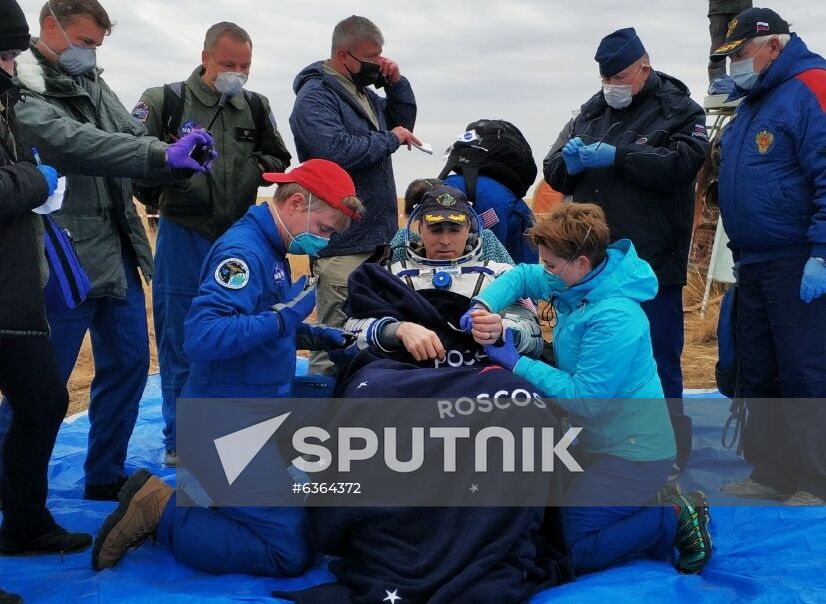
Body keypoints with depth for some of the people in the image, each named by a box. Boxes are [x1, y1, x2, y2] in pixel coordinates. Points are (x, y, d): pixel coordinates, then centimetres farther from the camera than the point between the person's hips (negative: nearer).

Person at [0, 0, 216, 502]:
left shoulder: (93, 84, 14)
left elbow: (132, 139, 9)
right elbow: (71, 143, -27)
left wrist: (178, 157, -13)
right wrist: (162, 154, -34)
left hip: (118, 252, 8)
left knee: (129, 362, 14)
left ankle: (106, 476, 27)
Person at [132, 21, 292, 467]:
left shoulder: (256, 107, 6)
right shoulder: (165, 101, -5)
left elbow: (278, 159, 17)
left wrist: (258, 166, -3)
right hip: (184, 235, -3)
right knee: (179, 340, 3)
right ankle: (179, 438, 15)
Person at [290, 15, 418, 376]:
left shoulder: (363, 93, 15)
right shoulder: (315, 96, -11)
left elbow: (403, 121, 27)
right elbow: (336, 150, -26)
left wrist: (396, 84, 9)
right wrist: (390, 139, -13)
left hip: (377, 236, 9)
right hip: (343, 241, -9)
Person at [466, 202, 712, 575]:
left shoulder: (615, 319, -27)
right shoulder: (579, 282, -1)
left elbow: (584, 398, -27)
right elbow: (521, 276, 12)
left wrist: (516, 362, -21)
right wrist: (484, 307, -9)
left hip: (633, 453, -10)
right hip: (598, 441, 10)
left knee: (571, 552, -11)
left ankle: (675, 519, 2)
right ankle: (645, 505, 18)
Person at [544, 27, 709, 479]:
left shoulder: (679, 111, 0)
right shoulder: (590, 114, 15)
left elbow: (682, 163, -18)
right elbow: (554, 173, 13)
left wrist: (616, 157, -21)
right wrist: (569, 162, -10)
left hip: (653, 265, -5)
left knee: (657, 360, 2)